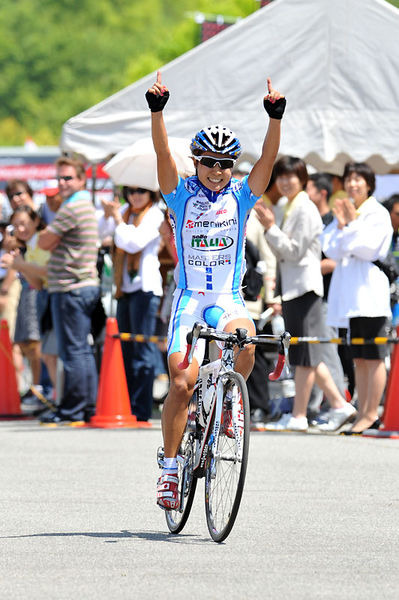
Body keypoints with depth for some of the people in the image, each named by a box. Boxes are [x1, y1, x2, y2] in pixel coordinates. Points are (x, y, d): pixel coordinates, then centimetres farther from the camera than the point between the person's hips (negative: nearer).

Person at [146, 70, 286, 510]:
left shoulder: (241, 196, 4)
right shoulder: (182, 194, 2)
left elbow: (268, 158, -9)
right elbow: (163, 153, -12)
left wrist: (275, 116, -24)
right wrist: (157, 110, -26)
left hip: (229, 300, 0)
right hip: (189, 300, 0)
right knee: (182, 383, -11)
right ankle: (170, 468, 2)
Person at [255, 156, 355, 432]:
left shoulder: (306, 210, -12)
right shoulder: (290, 208, 17)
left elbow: (294, 251, -15)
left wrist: (271, 228, -16)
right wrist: (269, 227, 8)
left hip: (304, 286, -10)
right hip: (292, 286, 10)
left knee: (304, 356, -5)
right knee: (307, 356, 11)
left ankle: (298, 416, -3)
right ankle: (339, 404, 14)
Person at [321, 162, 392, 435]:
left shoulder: (378, 214, -3)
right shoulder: (345, 213, 17)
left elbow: (367, 248, -13)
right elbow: (332, 250, 8)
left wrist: (353, 223, -10)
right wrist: (342, 225, -4)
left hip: (369, 291, -7)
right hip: (349, 294, 7)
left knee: (374, 357, -6)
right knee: (359, 358, 9)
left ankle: (371, 414, -6)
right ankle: (362, 413, 11)